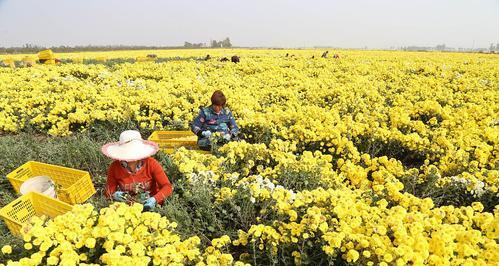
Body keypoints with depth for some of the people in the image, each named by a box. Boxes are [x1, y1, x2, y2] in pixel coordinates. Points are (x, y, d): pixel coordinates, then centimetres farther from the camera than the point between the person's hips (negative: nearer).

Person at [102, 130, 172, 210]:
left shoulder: (151, 164, -12)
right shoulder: (114, 167, -7)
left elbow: (167, 187, -15)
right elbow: (109, 190, 1)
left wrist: (155, 199, -32)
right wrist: (114, 195, -22)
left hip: (150, 206, -2)